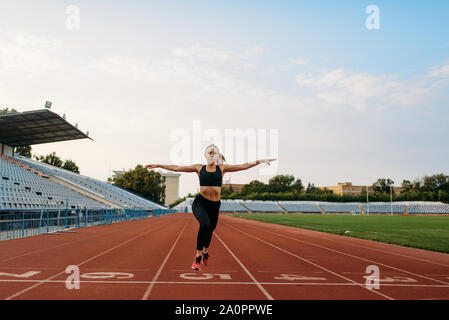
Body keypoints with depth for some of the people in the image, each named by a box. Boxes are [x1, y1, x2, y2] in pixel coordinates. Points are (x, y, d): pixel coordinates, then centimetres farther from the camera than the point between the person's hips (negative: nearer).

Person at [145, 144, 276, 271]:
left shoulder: (222, 168, 3)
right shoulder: (199, 168, 2)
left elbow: (243, 166, 0)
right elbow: (177, 168, 3)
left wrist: (260, 161, -6)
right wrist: (158, 165, 2)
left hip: (214, 205, 3)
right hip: (200, 202, -3)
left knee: (210, 229, 19)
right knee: (205, 224, -31)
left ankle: (205, 251, 54)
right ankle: (198, 256, -15)